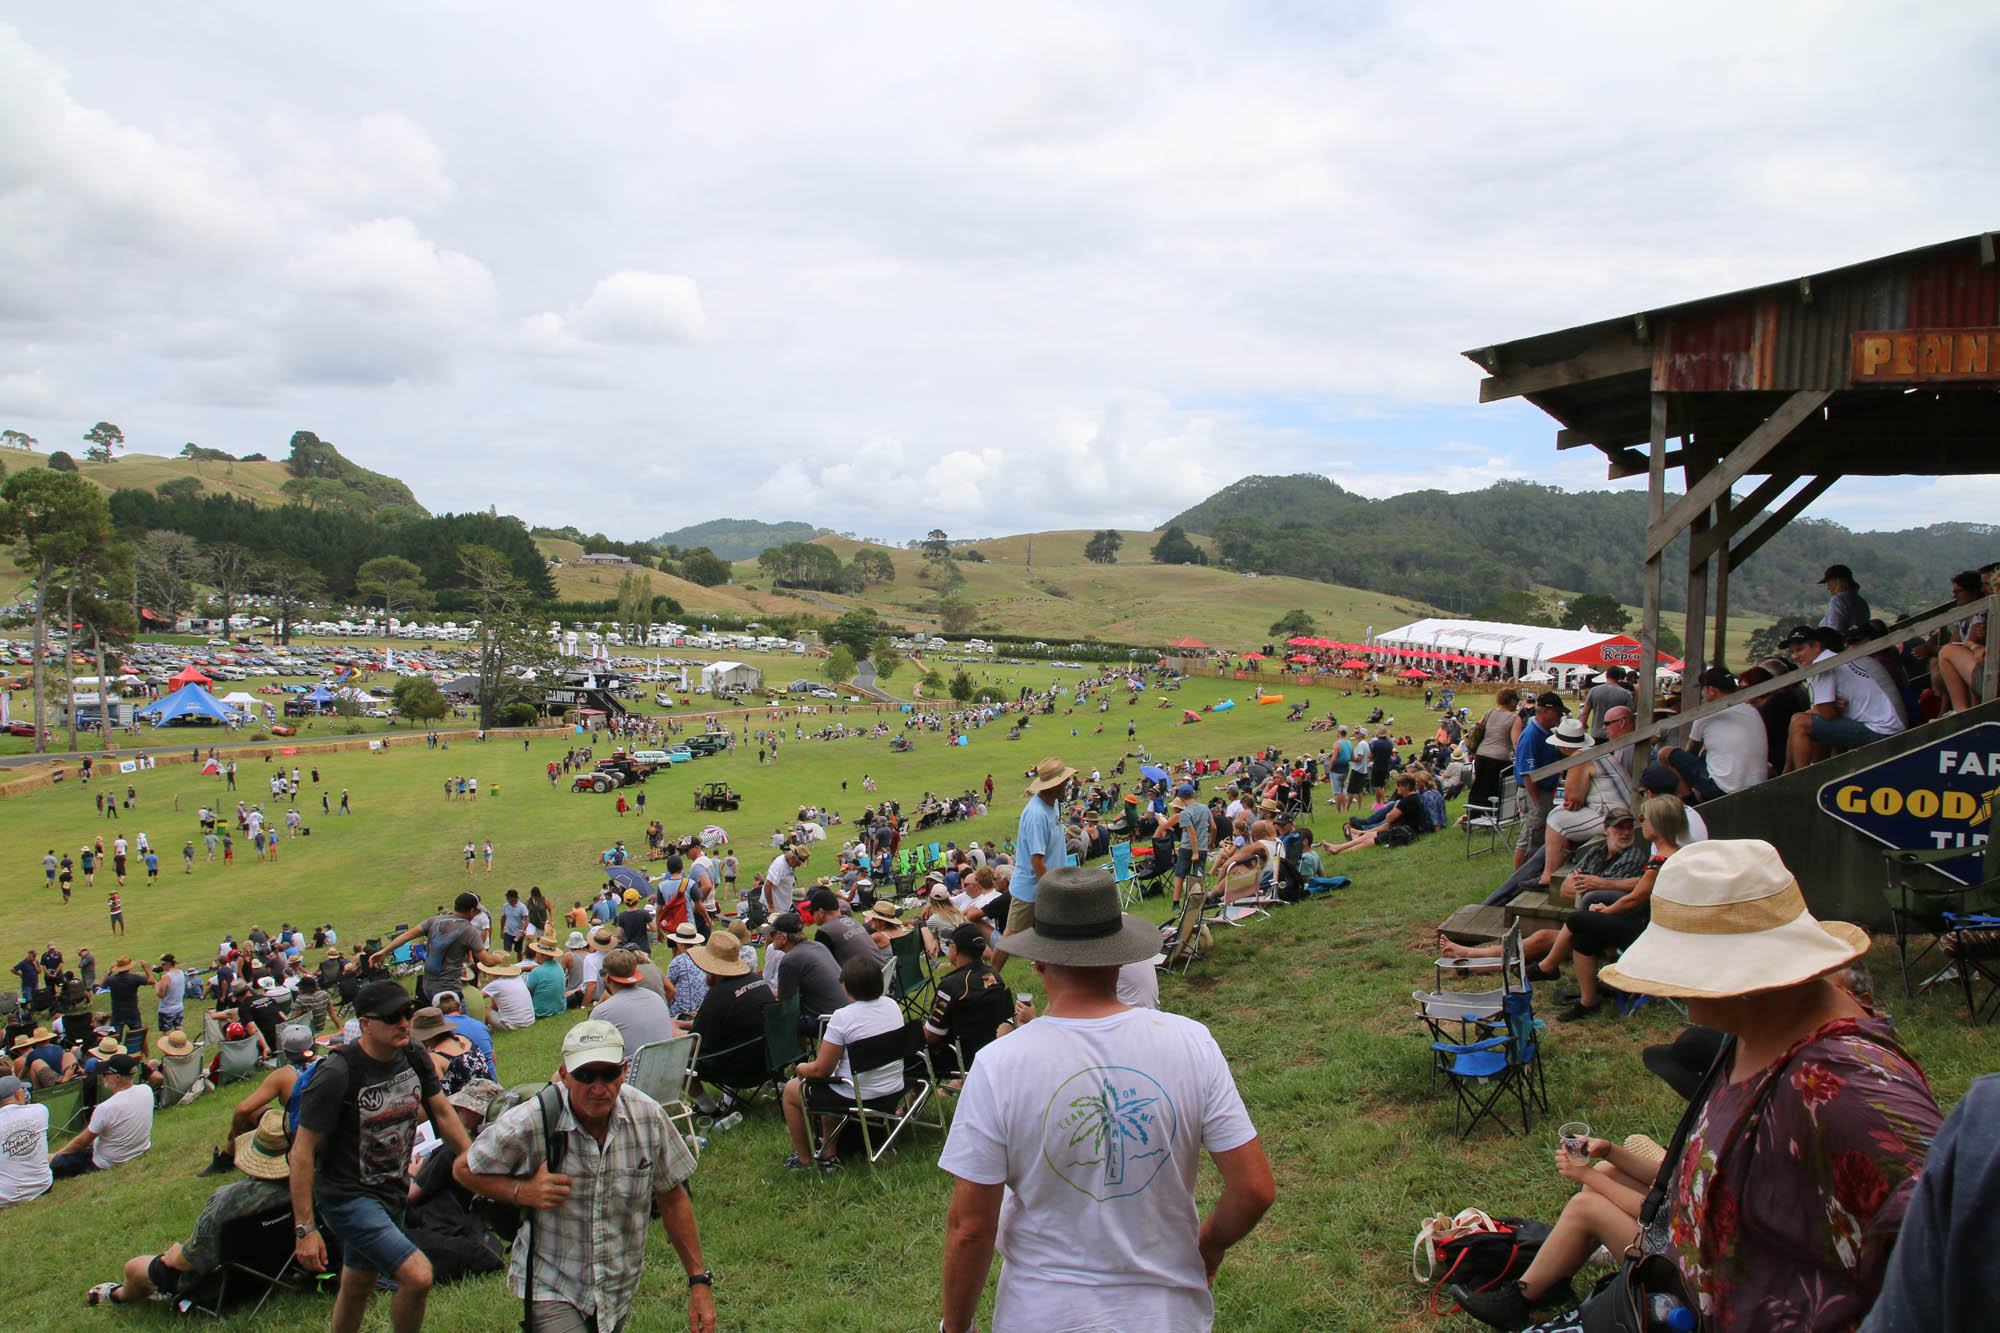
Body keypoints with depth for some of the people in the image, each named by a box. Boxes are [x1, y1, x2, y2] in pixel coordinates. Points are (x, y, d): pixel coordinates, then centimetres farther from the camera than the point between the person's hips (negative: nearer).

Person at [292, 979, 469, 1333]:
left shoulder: (415, 1058, -3)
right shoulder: (338, 1074, -23)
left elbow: (443, 1113, 10)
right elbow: (302, 1151, -18)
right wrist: (304, 1229, -18)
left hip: (392, 1193, 7)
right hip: (348, 1196, -7)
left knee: (357, 1289, 22)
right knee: (418, 1276, -19)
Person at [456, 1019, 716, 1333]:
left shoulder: (647, 1116, -12)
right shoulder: (526, 1126, -20)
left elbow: (672, 1198, 0)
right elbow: (463, 1170, -2)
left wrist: (699, 1280, -1)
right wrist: (523, 1192, -20)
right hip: (553, 1291, -3)